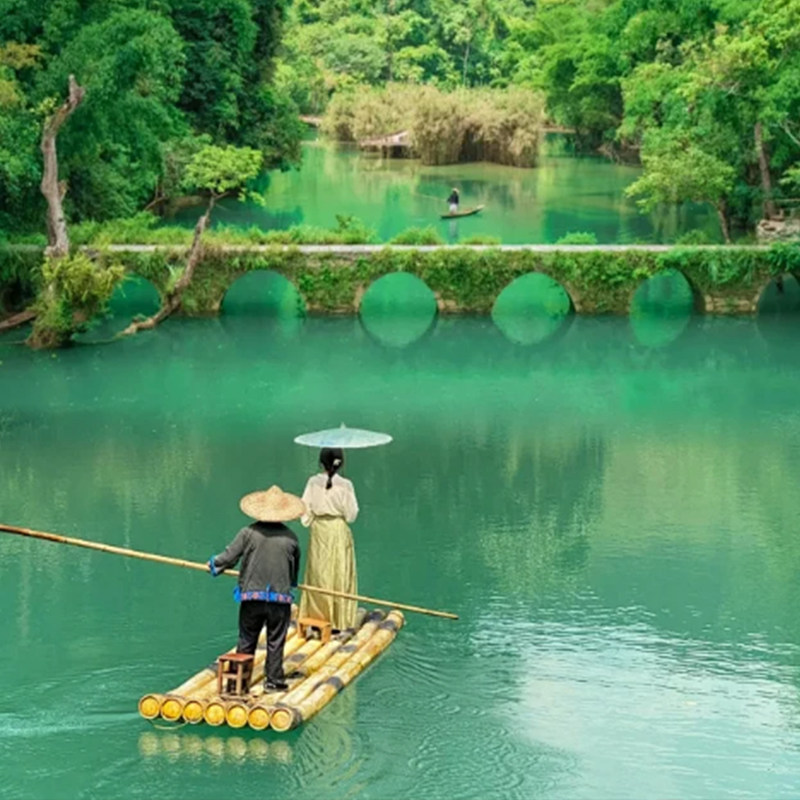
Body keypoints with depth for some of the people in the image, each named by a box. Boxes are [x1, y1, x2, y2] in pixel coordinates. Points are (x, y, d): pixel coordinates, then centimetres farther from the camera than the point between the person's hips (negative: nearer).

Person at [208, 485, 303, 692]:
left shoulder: (248, 533, -7)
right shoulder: (290, 537, -2)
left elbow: (229, 557, -4)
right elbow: (295, 568, 11)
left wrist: (214, 564, 17)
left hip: (252, 596, 0)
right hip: (280, 597, 0)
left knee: (246, 640, 11)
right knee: (275, 642, 8)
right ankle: (274, 680, 11)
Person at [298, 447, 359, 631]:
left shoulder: (313, 482, -6)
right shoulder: (345, 485, -11)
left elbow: (305, 508, -3)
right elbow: (351, 514, -8)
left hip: (319, 533, 2)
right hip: (339, 532, -2)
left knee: (318, 575, 10)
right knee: (339, 575, 5)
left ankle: (317, 616, 13)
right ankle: (337, 622, 6)